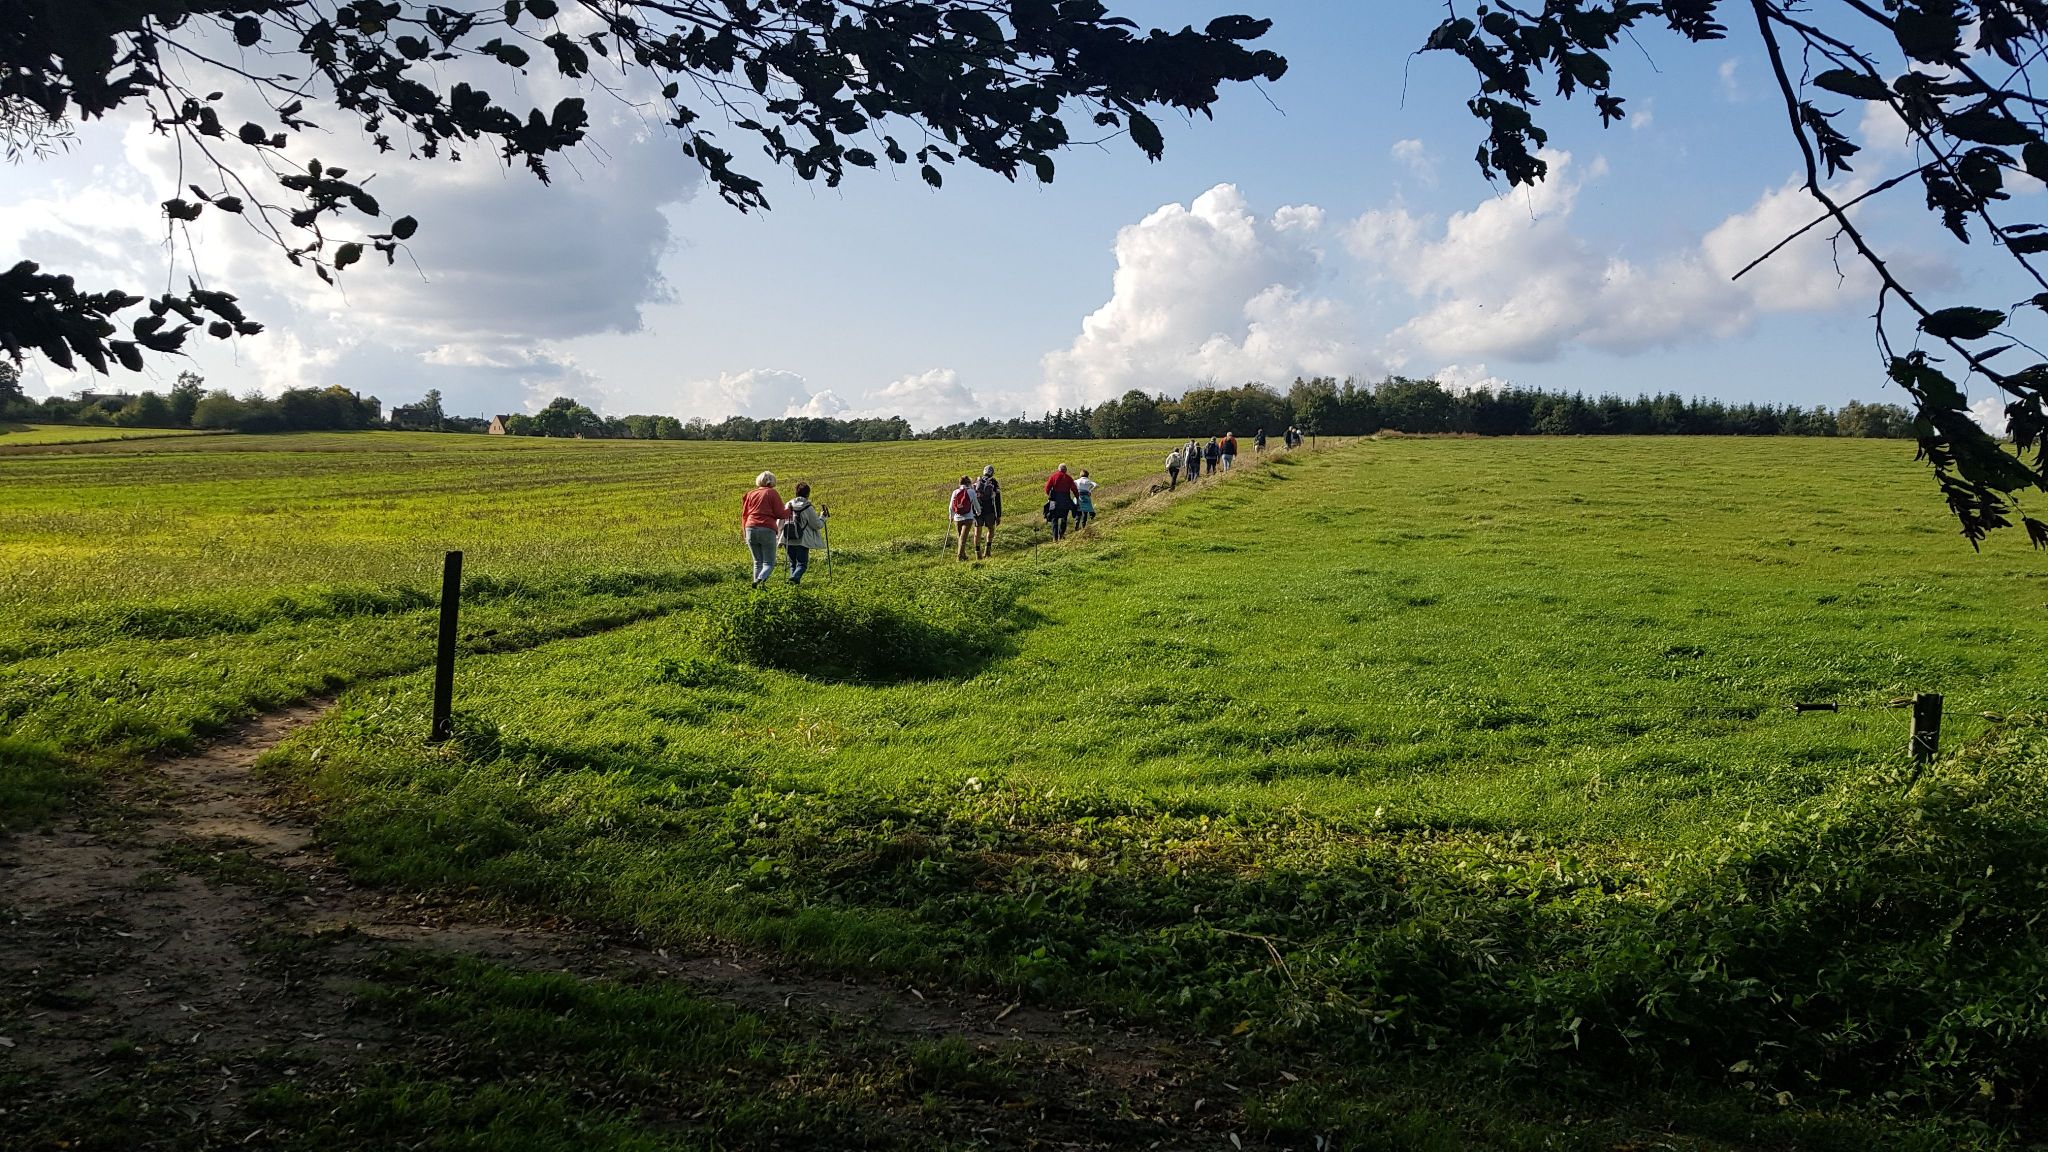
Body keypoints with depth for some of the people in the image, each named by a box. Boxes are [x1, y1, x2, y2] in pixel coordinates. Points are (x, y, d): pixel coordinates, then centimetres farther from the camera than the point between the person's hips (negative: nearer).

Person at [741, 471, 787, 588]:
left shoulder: (750, 494, 16)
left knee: (757, 562, 16)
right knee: (769, 563, 0)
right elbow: (780, 514, -3)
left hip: (750, 529, 4)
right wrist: (788, 510, 18)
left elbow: (744, 514, 18)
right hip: (767, 530, -4)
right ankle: (761, 579, -27)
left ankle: (756, 581, 1)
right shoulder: (772, 493, 3)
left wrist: (744, 532, 27)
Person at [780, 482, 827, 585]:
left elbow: (780, 522, 7)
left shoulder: (788, 505, 3)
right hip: (802, 541, -4)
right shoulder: (808, 508, -7)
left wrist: (780, 538, 17)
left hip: (788, 541, 4)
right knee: (802, 563, 3)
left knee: (792, 563, 18)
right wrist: (822, 517, 17)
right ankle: (794, 577, -21)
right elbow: (817, 525, -1)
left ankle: (793, 577, 6)